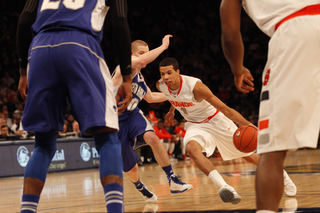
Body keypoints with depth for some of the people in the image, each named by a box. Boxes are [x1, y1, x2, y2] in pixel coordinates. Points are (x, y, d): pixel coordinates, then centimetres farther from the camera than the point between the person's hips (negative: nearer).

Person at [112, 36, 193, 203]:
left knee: (152, 138, -26)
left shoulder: (139, 76, 10)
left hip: (133, 115, 6)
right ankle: (141, 189, 33)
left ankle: (173, 181, -19)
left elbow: (150, 97, 28)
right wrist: (163, 46, -27)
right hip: (116, 119, -6)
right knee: (130, 168, 1)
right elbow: (141, 61, -36)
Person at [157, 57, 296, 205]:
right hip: (195, 125, 4)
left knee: (249, 156, 6)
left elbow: (225, 109, -30)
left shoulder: (194, 86, -31)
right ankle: (224, 187, -38)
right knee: (191, 148, -32)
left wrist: (247, 125, -38)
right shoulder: (161, 86, -14)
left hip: (216, 120, -4)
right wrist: (172, 110, 28)